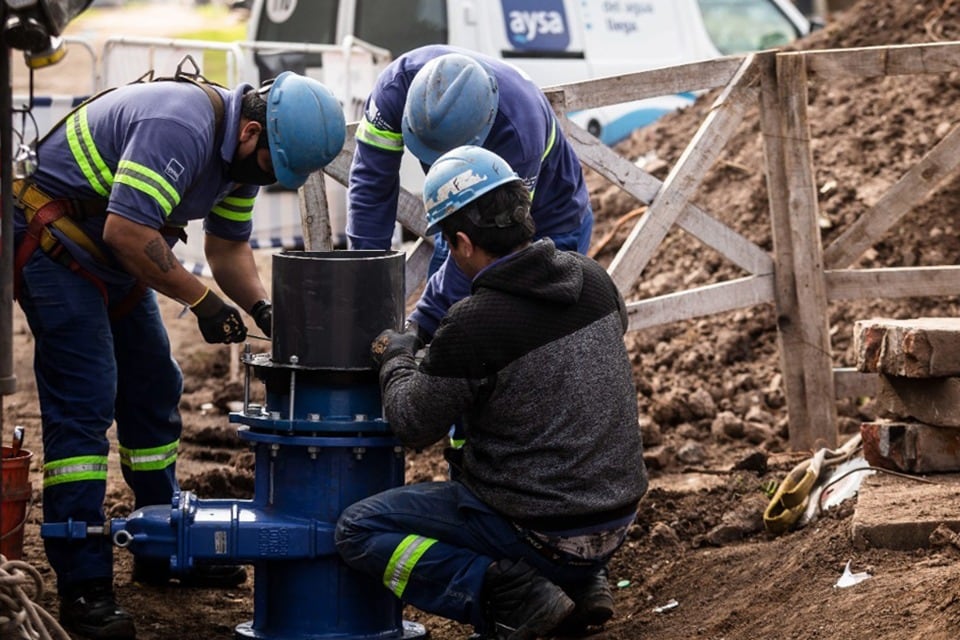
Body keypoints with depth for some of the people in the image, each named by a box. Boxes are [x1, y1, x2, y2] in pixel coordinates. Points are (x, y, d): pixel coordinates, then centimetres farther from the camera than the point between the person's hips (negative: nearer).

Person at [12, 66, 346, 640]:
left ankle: (163, 554, 25)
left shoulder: (241, 148, 3)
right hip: (54, 242, -10)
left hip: (114, 261, 10)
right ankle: (84, 587, -15)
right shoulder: (182, 129, -29)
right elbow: (126, 232, -33)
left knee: (154, 391, 13)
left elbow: (228, 246, 12)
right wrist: (202, 300, -24)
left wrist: (261, 305, -6)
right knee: (85, 402, -15)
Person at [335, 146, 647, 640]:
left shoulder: (474, 325, -22)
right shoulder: (592, 279, -2)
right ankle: (583, 581, 16)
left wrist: (395, 358, 12)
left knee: (358, 530, 4)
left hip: (542, 533, -7)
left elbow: (414, 427, -9)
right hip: (616, 515, 7)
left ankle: (513, 597, -9)